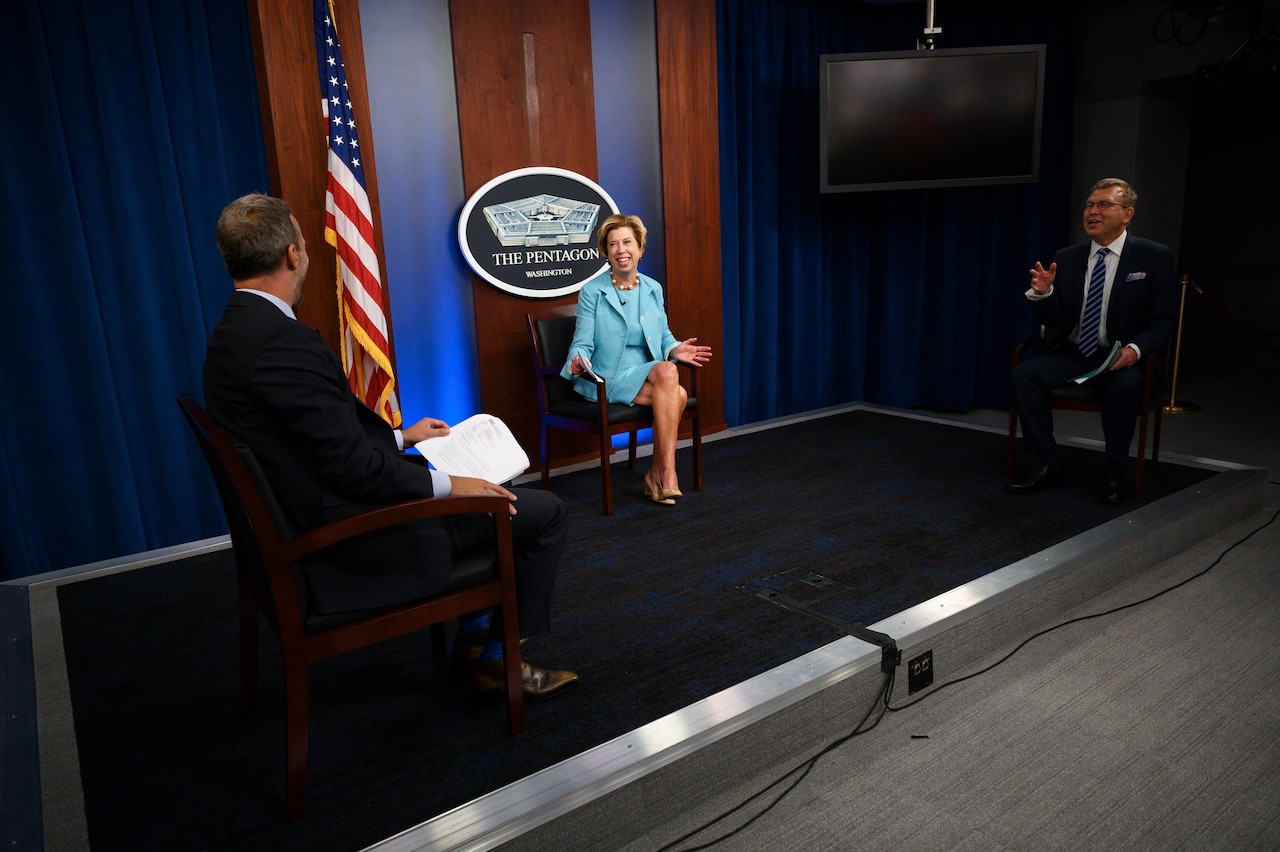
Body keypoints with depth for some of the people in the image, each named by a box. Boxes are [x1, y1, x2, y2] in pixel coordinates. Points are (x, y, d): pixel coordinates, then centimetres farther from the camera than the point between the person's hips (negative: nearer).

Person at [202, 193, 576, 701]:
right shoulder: (281, 340, -26)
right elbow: (351, 464, -26)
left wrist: (401, 437, 18)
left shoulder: (232, 334, 6)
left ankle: (471, 626, 35)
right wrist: (448, 484, -14)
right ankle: (499, 662, 12)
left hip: (310, 518, 11)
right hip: (353, 538, -11)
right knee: (545, 513, -4)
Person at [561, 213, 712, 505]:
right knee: (667, 373, -31)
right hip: (607, 378, -4)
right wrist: (578, 364, -28)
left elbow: (663, 336, 18)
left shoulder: (653, 289, 11)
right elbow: (583, 343, -5)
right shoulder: (592, 291, -2)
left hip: (647, 371, 4)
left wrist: (675, 349, -5)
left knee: (677, 395, -30)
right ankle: (666, 473, -25)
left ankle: (658, 473, -16)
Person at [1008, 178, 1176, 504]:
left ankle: (1114, 472, -16)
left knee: (1125, 384, -36)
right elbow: (1053, 319, 6)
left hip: (1121, 356, -3)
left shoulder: (1154, 257, 0)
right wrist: (1043, 293, -16)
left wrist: (1135, 349, -24)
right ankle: (1050, 465, -14)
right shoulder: (1067, 258, 8)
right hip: (1070, 353, 3)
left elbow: (1162, 321, -3)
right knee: (1024, 374, -23)